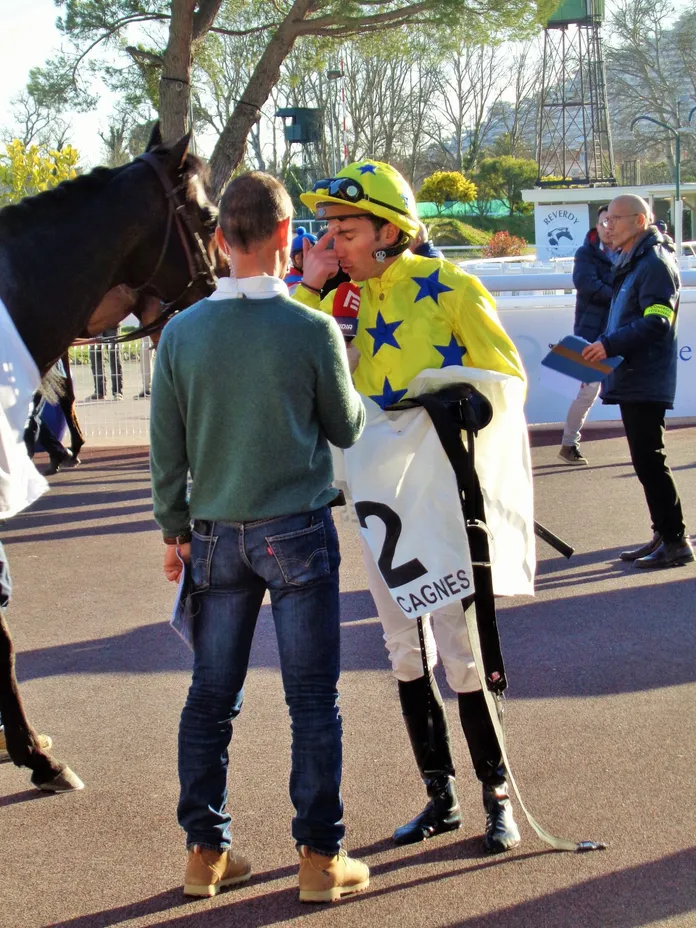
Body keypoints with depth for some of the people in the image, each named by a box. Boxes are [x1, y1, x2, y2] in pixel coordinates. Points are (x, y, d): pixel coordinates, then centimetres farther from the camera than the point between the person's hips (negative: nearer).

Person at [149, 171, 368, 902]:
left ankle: (205, 852, 20)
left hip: (216, 535, 4)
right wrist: (345, 382, 18)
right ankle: (320, 857, 12)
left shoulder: (182, 332, -3)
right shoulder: (311, 330, -12)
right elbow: (346, 429, 0)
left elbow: (166, 448, 3)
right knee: (312, 700, 5)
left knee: (212, 696, 11)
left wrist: (175, 529, 14)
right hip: (296, 532, -3)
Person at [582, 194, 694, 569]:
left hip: (647, 381, -10)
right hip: (630, 380, 10)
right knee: (645, 460, 13)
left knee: (649, 459, -8)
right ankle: (663, 535, 21)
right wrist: (600, 350, 14)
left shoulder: (655, 263, -14)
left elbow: (657, 323, -22)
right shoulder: (630, 263, 17)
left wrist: (610, 345, -23)